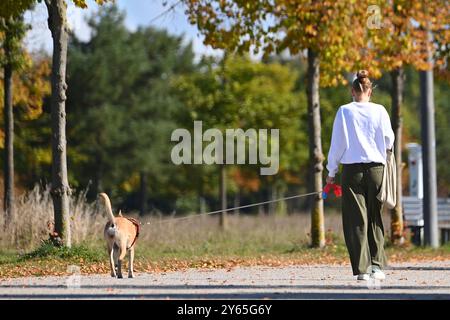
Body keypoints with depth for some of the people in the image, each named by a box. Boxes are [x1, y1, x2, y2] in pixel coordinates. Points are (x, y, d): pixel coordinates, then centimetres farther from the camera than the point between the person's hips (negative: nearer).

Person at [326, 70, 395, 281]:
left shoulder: (344, 111, -3)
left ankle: (362, 269, -2)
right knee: (375, 219, 12)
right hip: (376, 168, 1)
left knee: (356, 220, 2)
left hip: (352, 170, -1)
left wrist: (331, 171, 8)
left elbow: (337, 143, 0)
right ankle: (376, 265, 5)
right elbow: (389, 142, 6)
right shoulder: (379, 111, 0)